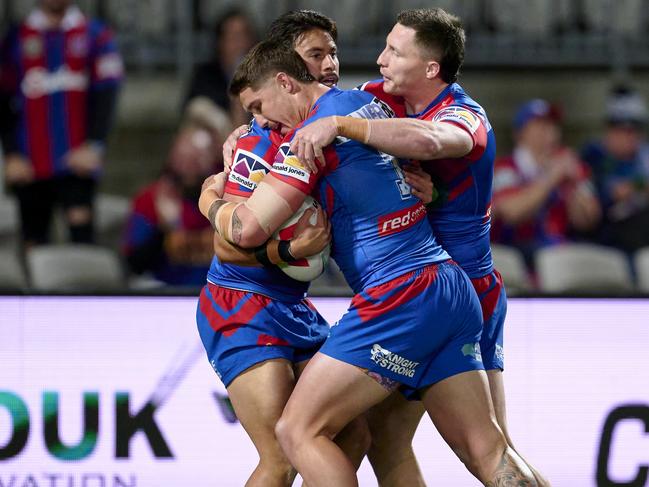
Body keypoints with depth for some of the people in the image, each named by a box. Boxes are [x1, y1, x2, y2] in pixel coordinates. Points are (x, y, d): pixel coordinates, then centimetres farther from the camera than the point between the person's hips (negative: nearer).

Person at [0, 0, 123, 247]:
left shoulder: (96, 35, 5)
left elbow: (105, 94, -1)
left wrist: (93, 145, -12)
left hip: (78, 159, -2)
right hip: (30, 167, 2)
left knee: (80, 223, -16)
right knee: (34, 243, 5)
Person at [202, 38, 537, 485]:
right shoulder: (371, 102, 17)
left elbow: (248, 229, -11)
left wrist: (210, 201, 13)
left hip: (399, 295, -8)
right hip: (455, 292, 8)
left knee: (299, 431, -5)